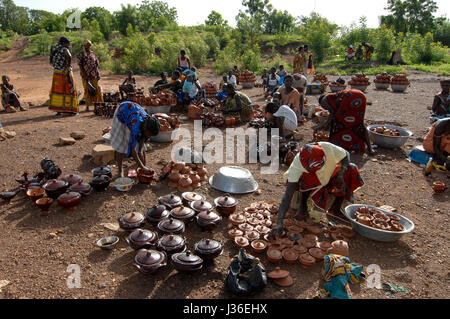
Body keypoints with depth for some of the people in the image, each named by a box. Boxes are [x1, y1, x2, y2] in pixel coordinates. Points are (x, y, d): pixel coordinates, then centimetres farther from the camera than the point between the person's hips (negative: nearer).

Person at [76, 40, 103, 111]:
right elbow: (80, 66, -6)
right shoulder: (81, 54, -1)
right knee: (87, 90, 0)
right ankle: (87, 106, 8)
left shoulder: (93, 54, 11)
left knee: (96, 89, 1)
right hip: (86, 75, -3)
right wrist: (84, 75, -15)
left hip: (94, 74, 3)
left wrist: (98, 75, 5)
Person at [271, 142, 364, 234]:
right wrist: (279, 223, -47)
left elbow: (346, 155, -8)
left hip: (329, 179, 4)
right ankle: (303, 208, -14)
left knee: (351, 169, -19)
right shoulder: (297, 164, -35)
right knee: (306, 177, -38)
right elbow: (288, 195, -38)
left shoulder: (328, 148, -30)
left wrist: (340, 175, -27)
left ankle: (335, 208, -9)